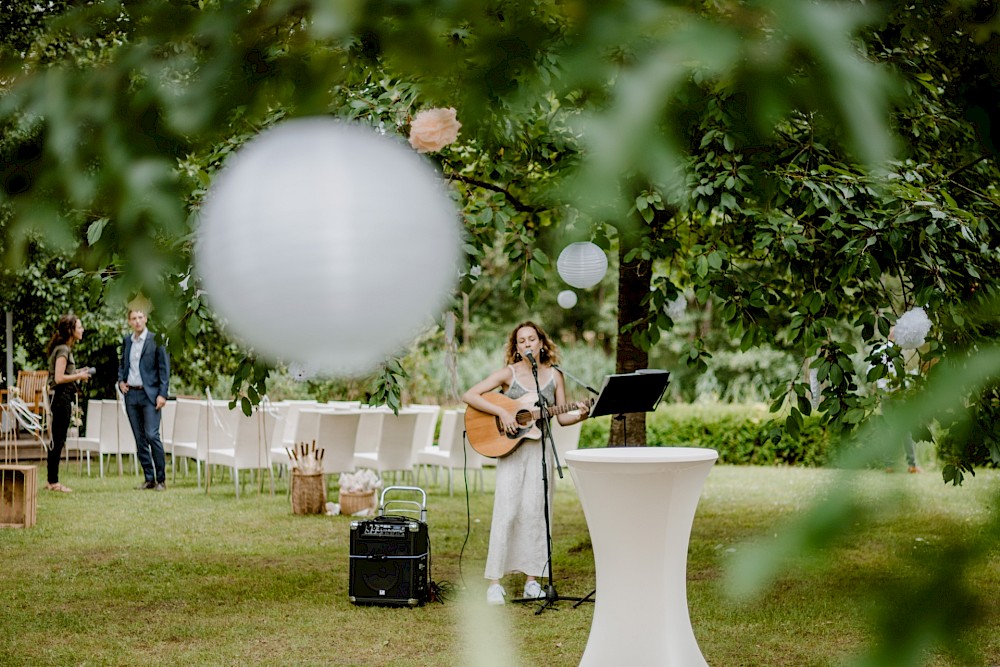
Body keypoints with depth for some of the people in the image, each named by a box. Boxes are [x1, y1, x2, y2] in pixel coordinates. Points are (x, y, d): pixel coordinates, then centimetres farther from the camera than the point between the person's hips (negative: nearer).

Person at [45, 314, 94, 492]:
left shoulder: (65, 348, 15)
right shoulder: (63, 350, -15)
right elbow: (59, 378, -22)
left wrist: (77, 372, 10)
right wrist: (79, 376, -11)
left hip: (63, 398, 10)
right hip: (62, 398, -10)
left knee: (57, 441, 12)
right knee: (58, 440, -5)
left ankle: (52, 481, 17)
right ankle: (53, 482, 0)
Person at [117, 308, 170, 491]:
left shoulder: (156, 340, -3)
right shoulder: (126, 341, 13)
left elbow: (164, 368, -5)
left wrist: (162, 394, -12)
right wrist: (121, 381, 6)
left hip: (149, 394, -5)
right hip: (131, 394, 5)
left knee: (152, 436, -13)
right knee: (139, 439, 6)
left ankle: (161, 479, -6)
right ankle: (149, 478, 11)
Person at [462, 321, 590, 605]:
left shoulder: (554, 376, 8)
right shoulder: (508, 373, -1)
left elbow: (562, 417, 9)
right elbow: (469, 395, -9)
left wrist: (579, 415, -11)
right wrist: (502, 412, -17)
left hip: (540, 447, 3)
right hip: (510, 448, -2)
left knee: (535, 511, 0)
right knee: (507, 511, -9)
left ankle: (532, 579, 9)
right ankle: (495, 581, -6)